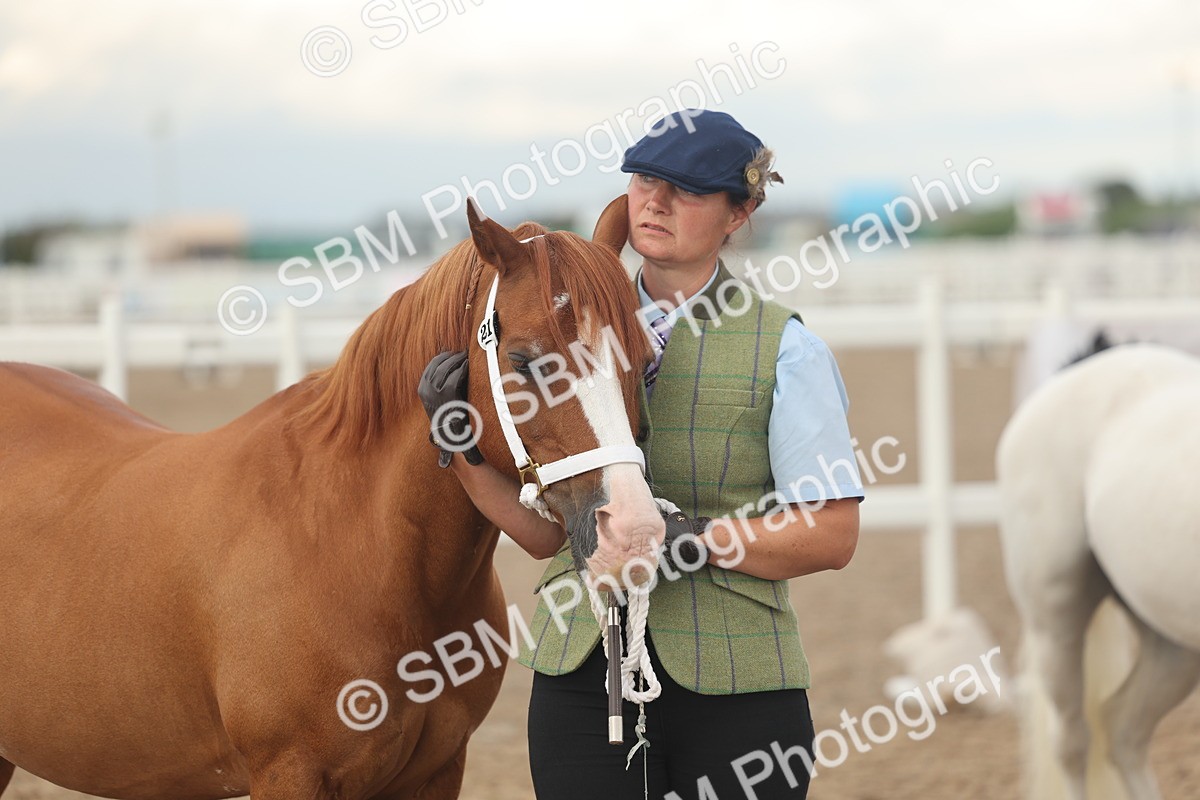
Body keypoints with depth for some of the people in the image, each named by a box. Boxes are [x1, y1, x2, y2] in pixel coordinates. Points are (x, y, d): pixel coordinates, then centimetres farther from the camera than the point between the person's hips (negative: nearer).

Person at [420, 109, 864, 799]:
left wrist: (689, 534, -17)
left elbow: (832, 536, -7)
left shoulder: (784, 349, -1)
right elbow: (544, 531, 9)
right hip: (581, 671, 3)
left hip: (734, 684, -3)